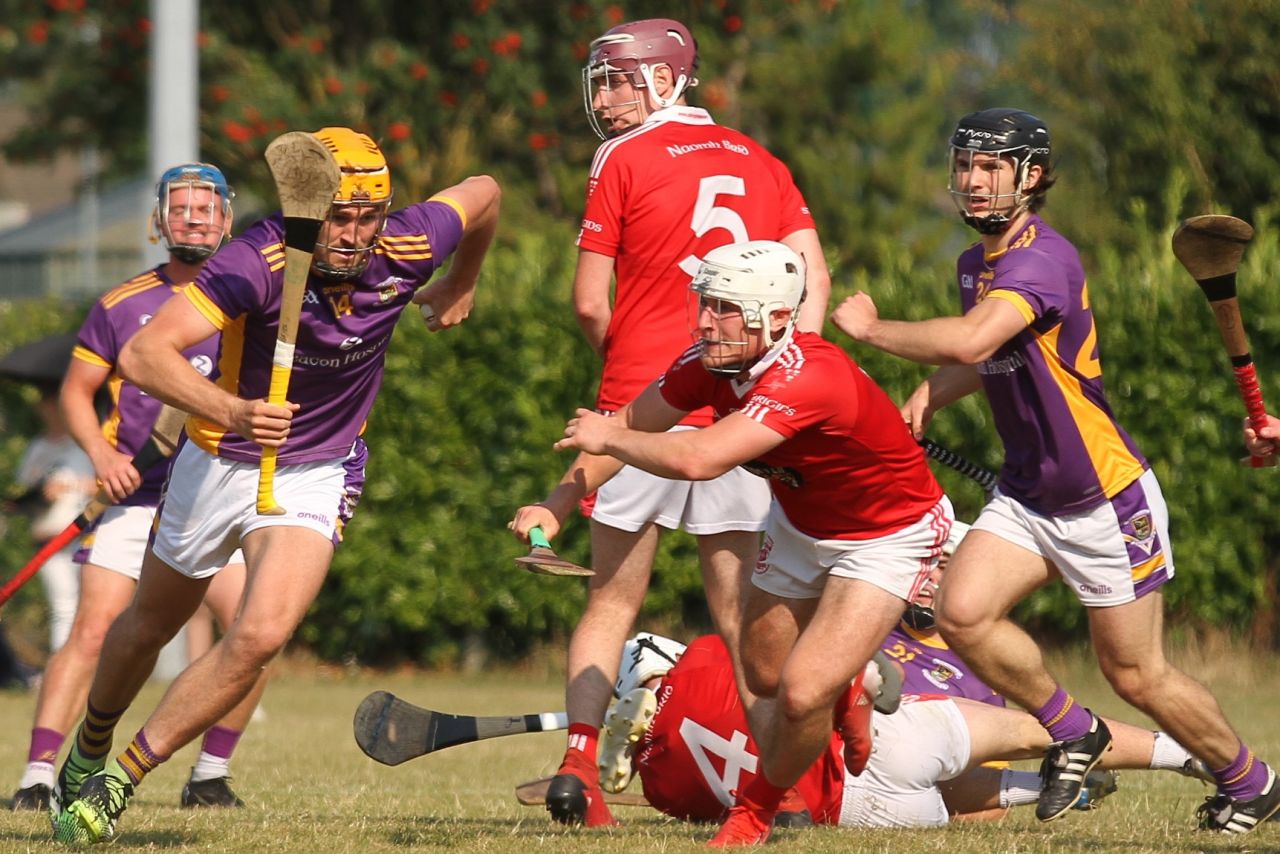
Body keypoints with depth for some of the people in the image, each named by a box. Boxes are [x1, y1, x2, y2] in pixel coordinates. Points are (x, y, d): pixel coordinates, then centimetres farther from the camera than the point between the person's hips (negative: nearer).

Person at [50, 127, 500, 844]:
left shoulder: (406, 249, -20)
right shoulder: (258, 261, -31)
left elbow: (484, 193, 3)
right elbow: (144, 354, -41)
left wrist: (462, 286, 21)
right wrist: (231, 412, -57)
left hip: (318, 474, 1)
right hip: (219, 460, -1)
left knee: (260, 637, -21)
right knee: (151, 625, 21)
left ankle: (121, 779, -6)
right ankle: (88, 751, 49)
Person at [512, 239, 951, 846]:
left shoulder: (808, 380, -40)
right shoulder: (709, 362, -15)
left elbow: (697, 460, -49)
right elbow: (631, 425, -1)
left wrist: (609, 437, -31)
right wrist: (557, 503, -15)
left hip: (886, 538, -8)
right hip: (800, 520, 8)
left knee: (802, 694, -17)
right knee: (762, 682, 15)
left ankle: (758, 810, 12)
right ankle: (845, 698, 48)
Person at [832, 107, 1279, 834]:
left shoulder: (1044, 258, -23)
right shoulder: (977, 264, 7)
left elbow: (970, 341, -40)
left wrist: (874, 329, -25)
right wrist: (928, 397, 5)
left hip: (1108, 499, -8)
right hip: (1026, 494, 8)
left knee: (1137, 676, 1)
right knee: (963, 612, -15)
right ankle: (1073, 732, 9)